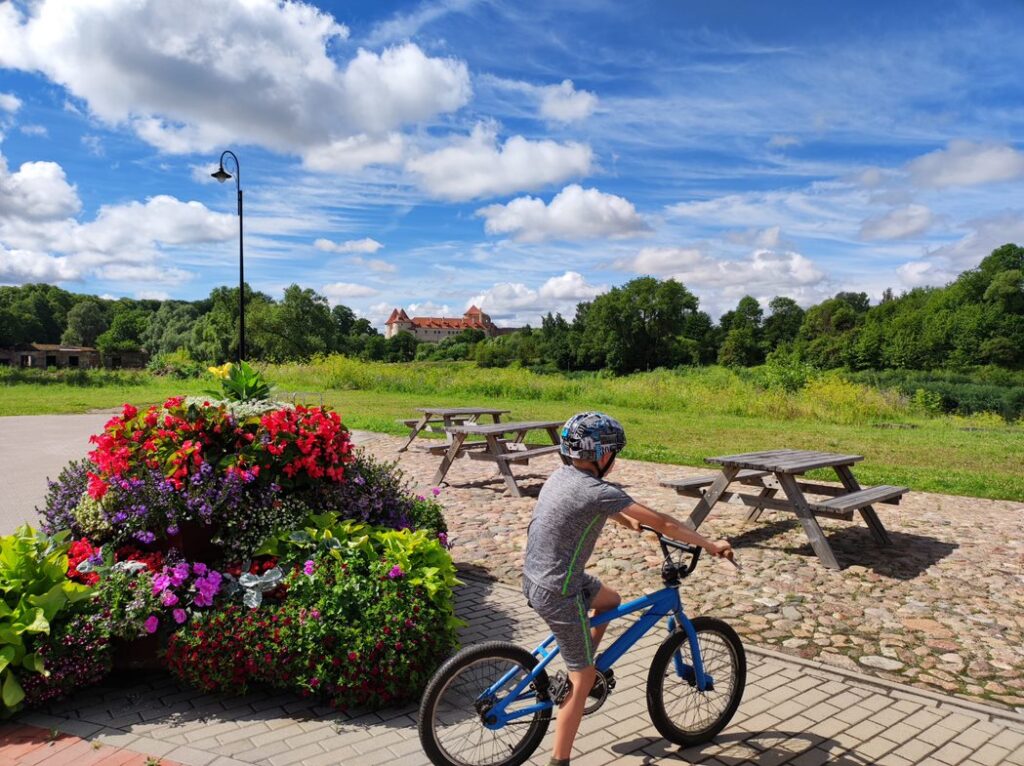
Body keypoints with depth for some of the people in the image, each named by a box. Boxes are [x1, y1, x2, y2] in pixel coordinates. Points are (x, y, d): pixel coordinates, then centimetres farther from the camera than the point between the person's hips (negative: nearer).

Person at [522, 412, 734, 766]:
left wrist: (629, 522, 38)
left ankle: (578, 673, 34)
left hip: (535, 577, 9)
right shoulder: (599, 492, -22)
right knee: (584, 680, 6)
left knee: (610, 600, 28)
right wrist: (711, 545, -8)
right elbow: (662, 522, -19)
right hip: (557, 594, -9)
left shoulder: (563, 476, 4)